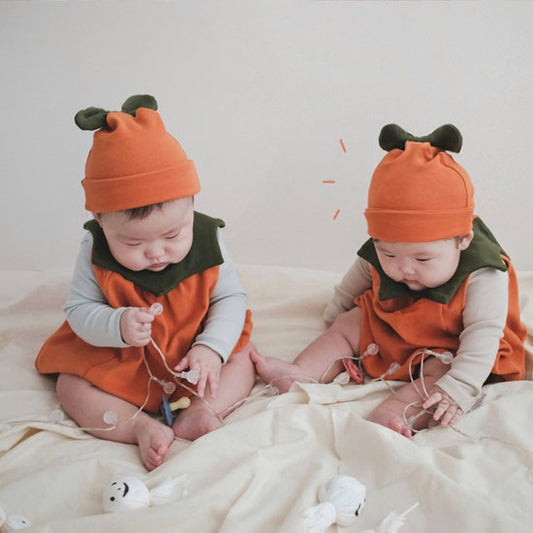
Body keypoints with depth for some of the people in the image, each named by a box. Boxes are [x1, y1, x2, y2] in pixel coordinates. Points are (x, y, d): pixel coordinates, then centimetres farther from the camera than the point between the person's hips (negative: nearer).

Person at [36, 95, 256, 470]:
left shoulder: (206, 241, -19)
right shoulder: (95, 252, -20)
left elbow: (231, 298, -13)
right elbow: (79, 309, -16)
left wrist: (212, 347, -29)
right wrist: (117, 325, -37)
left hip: (193, 355, 1)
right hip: (117, 360, 0)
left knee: (242, 360, -13)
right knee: (71, 389, -16)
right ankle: (143, 428, -26)